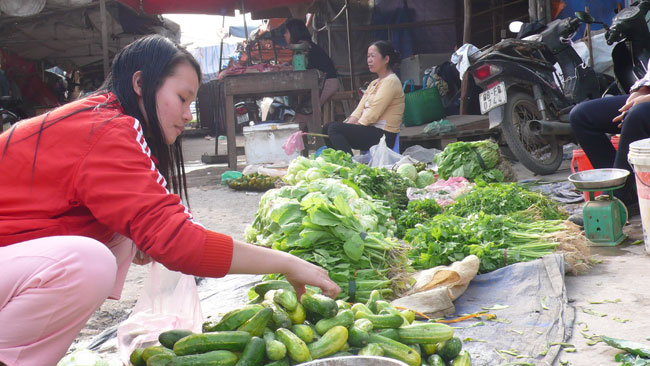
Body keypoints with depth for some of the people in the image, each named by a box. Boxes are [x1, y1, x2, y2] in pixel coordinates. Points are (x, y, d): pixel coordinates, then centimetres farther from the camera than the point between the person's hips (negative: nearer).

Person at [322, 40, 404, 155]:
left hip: (383, 135, -9)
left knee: (335, 128, -22)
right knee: (327, 128, 6)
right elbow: (359, 109, 11)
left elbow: (372, 115, -17)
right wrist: (347, 124, -5)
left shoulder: (390, 81, -9)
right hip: (370, 130, 9)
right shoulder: (374, 83, 21)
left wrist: (350, 127, -12)